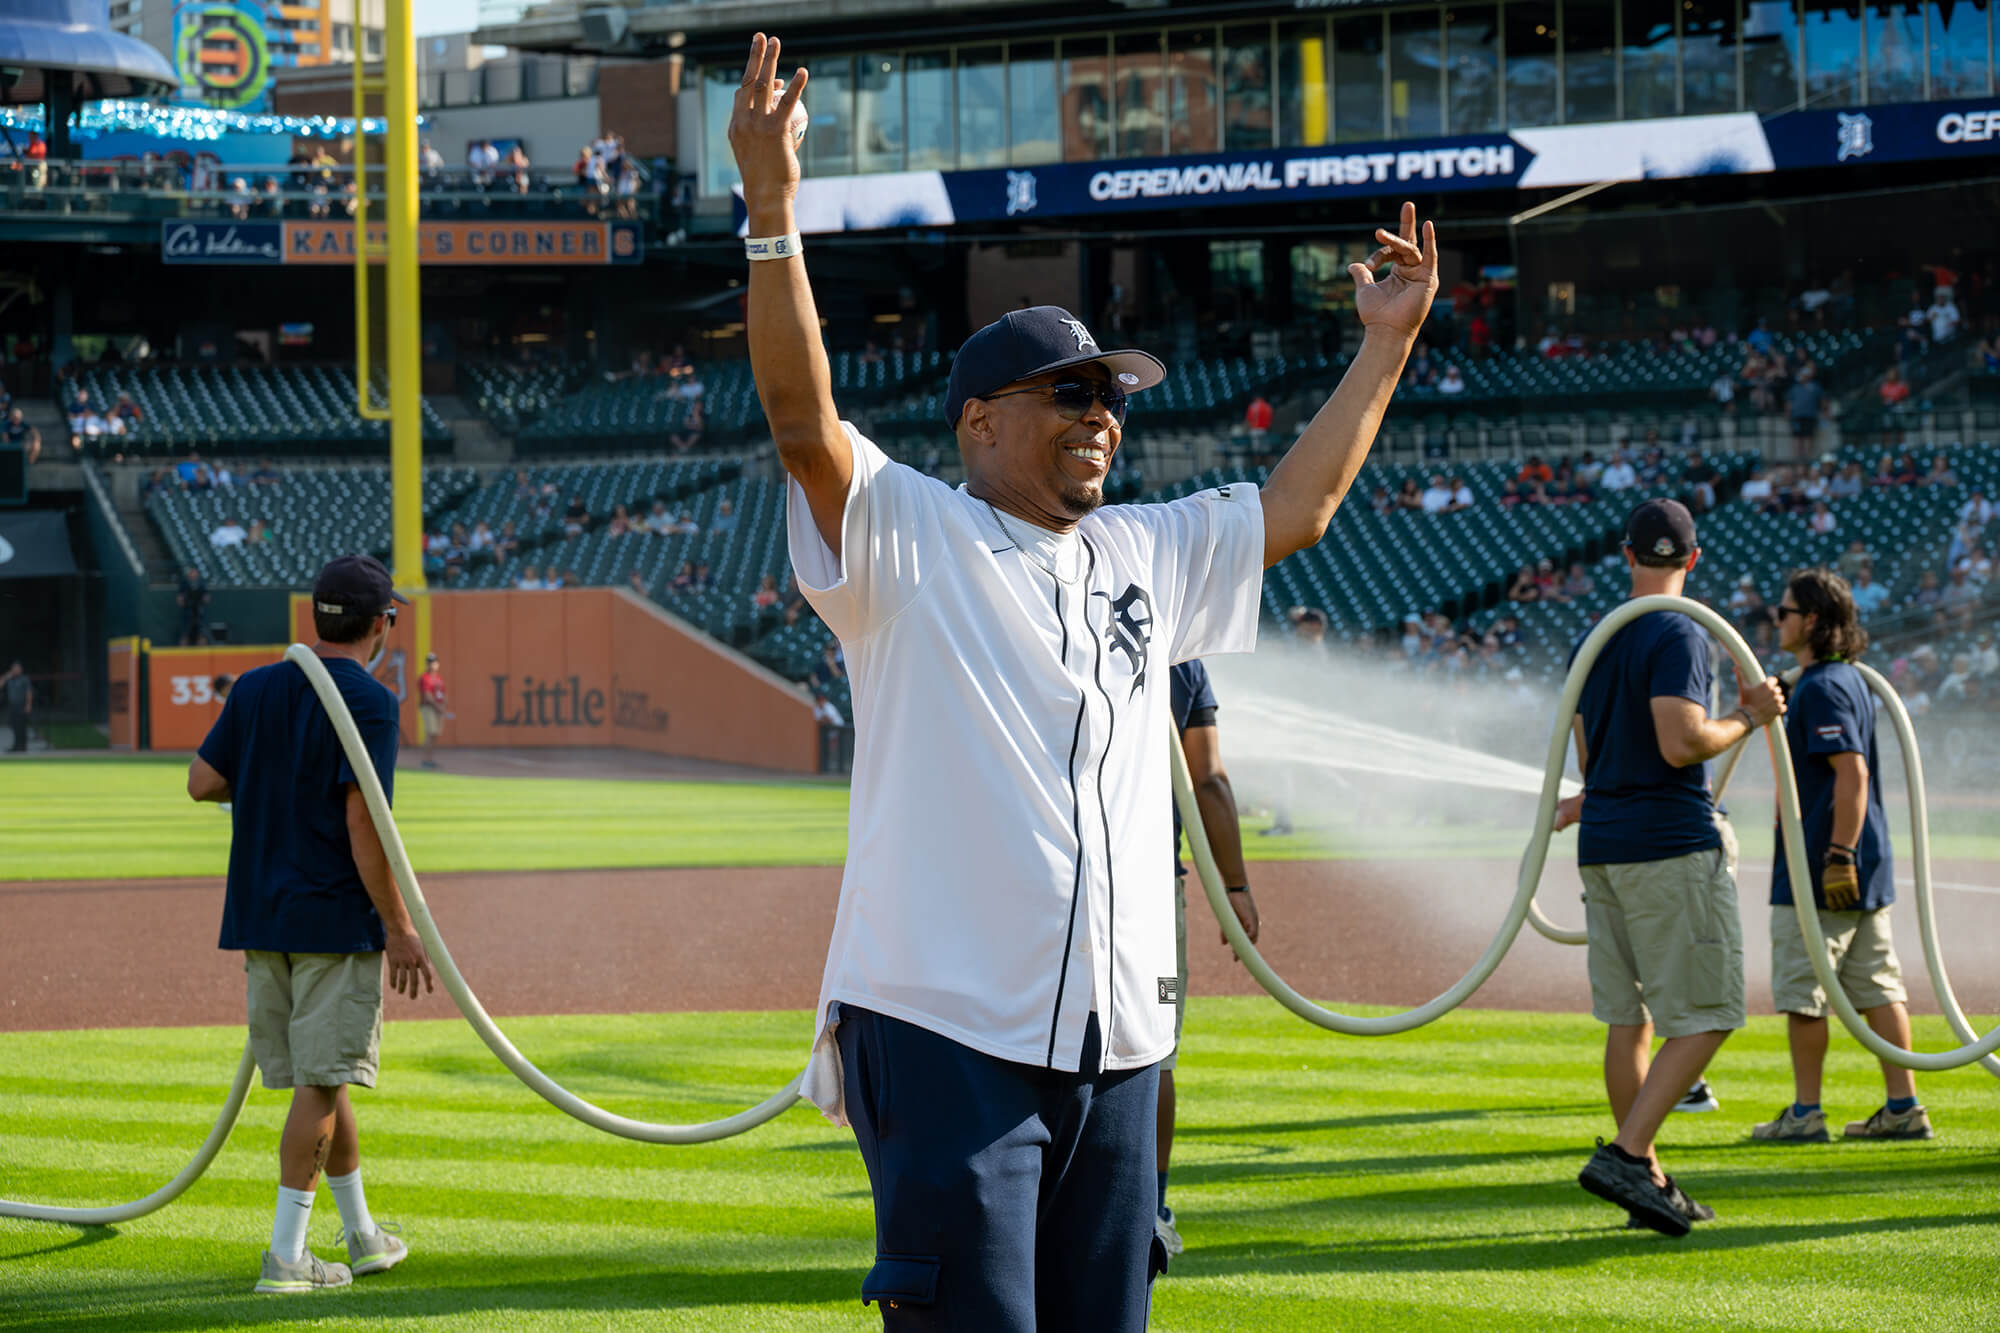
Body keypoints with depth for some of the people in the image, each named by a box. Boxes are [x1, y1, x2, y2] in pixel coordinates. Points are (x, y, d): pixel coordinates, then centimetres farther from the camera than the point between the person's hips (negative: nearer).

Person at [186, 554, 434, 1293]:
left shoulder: (255, 689, 8)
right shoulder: (367, 702, -12)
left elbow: (202, 781, 7)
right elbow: (362, 823, -18)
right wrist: (399, 927, -13)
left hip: (261, 918, 7)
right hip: (337, 917, -7)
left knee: (321, 1074, 16)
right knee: (320, 1081, -4)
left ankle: (363, 1237, 27)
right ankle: (285, 1255, -8)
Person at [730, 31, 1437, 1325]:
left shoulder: (1146, 553, 19)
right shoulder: (906, 535, -1)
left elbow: (1296, 507, 30)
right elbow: (803, 418, -15)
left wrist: (1388, 346, 29)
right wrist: (773, 204, -27)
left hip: (1118, 1041, 7)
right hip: (946, 1034, -7)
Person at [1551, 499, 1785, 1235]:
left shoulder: (1591, 641, 14)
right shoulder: (1678, 635, -12)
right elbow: (1681, 743, -22)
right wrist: (1748, 717, -6)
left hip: (1604, 844, 8)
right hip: (1674, 844, -8)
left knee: (1629, 1018, 10)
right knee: (1705, 1017, -4)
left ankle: (1647, 1180, 14)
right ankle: (1626, 1155, -16)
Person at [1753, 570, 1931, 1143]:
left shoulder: (1821, 688, -15)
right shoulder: (1852, 680, 15)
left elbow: (1852, 773, -23)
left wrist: (1838, 856, -25)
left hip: (1819, 870, -9)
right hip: (1868, 863, 9)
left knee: (1802, 990, -1)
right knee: (1877, 985, 9)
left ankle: (1805, 1112, 3)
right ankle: (1903, 1107, 9)